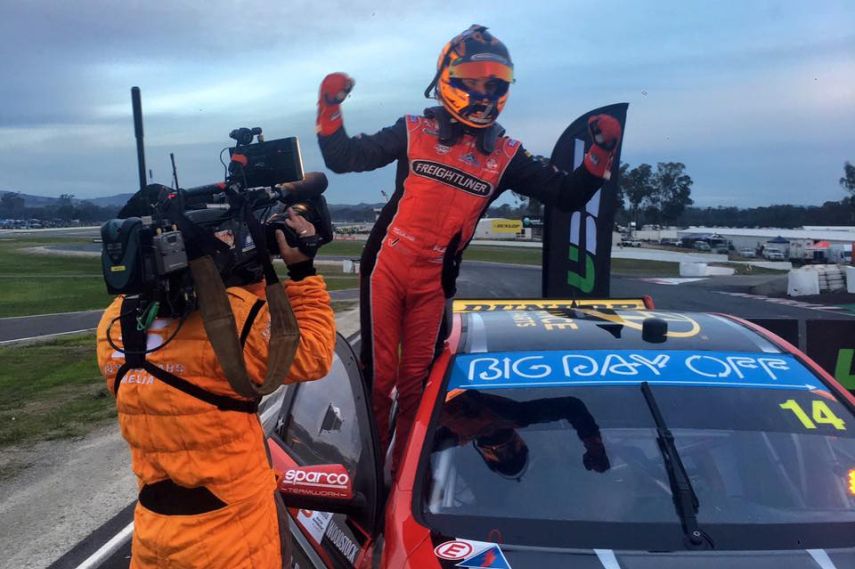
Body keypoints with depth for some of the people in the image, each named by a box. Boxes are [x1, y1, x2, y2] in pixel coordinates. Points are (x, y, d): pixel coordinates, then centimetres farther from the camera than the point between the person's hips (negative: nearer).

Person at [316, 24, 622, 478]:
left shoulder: (505, 155, 5)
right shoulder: (415, 131, 1)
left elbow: (568, 195, 6)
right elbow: (343, 158, 1)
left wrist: (601, 151, -7)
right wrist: (330, 107, -11)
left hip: (434, 280, 2)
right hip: (386, 266, -2)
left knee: (416, 378, 11)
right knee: (379, 373, 3)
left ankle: (404, 467, 27)